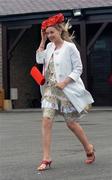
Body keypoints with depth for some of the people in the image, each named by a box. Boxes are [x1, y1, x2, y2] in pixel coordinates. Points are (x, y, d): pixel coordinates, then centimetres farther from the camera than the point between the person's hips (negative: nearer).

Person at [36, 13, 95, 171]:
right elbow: (39, 59, -1)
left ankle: (89, 149, 30)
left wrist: (64, 82, -19)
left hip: (66, 89, -5)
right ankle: (46, 159, -9)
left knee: (71, 123, 6)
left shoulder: (69, 47, -9)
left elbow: (78, 69, -10)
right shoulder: (50, 46, 10)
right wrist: (42, 41, 1)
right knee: (46, 121, -10)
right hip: (50, 89, 5)